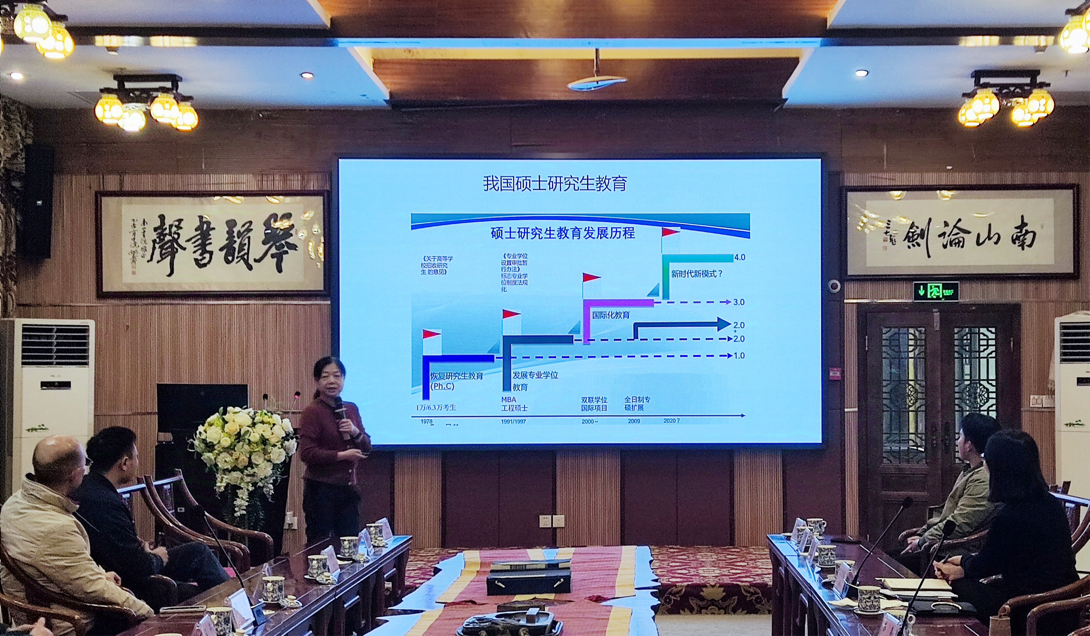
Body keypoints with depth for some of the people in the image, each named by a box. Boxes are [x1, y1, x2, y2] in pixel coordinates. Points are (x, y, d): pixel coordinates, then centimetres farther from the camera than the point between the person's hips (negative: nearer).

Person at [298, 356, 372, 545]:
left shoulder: (351, 409, 11)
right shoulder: (311, 413, -10)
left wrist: (355, 432, -5)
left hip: (348, 487, 6)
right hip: (321, 489, -6)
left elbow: (366, 446, 15)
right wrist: (342, 455, -17)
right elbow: (307, 453, -18)